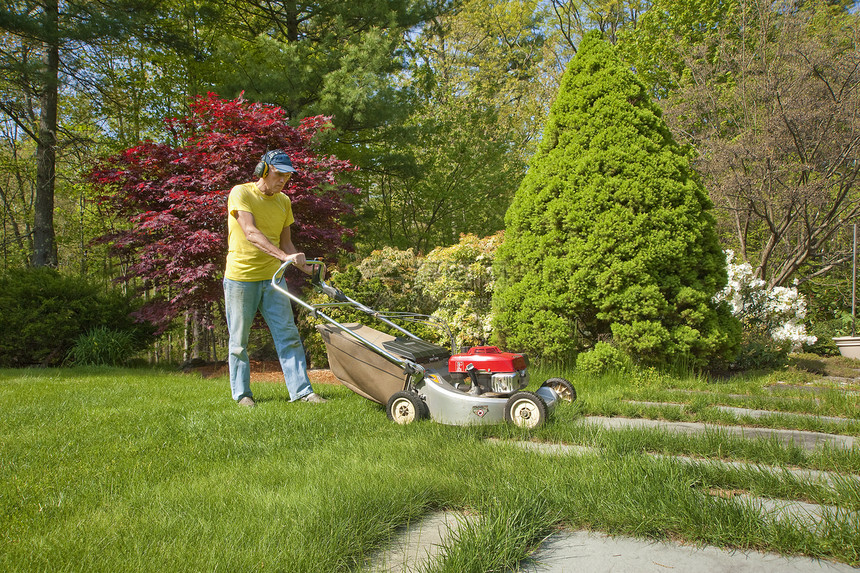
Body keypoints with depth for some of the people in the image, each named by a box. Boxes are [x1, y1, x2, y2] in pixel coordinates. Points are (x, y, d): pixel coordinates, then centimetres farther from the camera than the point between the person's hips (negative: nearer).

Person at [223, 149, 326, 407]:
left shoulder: (283, 201, 11)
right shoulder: (241, 193, -9)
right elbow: (251, 233, -23)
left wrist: (305, 267, -1)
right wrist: (285, 257, -35)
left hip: (272, 278, 5)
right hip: (240, 278, -5)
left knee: (288, 336, -1)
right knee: (239, 341, 5)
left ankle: (301, 390, 2)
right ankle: (241, 393, 18)